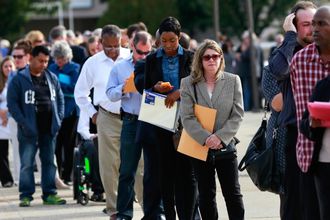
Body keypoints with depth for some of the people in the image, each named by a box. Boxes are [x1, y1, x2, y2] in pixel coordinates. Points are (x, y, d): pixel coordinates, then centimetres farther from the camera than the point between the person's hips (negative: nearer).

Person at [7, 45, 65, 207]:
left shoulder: (52, 78, 11)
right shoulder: (19, 79, -5)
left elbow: (60, 98, 17)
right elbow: (12, 103, -9)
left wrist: (59, 118, 4)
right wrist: (23, 122, -17)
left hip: (49, 129, 5)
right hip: (29, 131, -5)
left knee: (49, 162, 9)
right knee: (27, 164, -3)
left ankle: (49, 194, 15)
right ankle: (25, 195, 2)